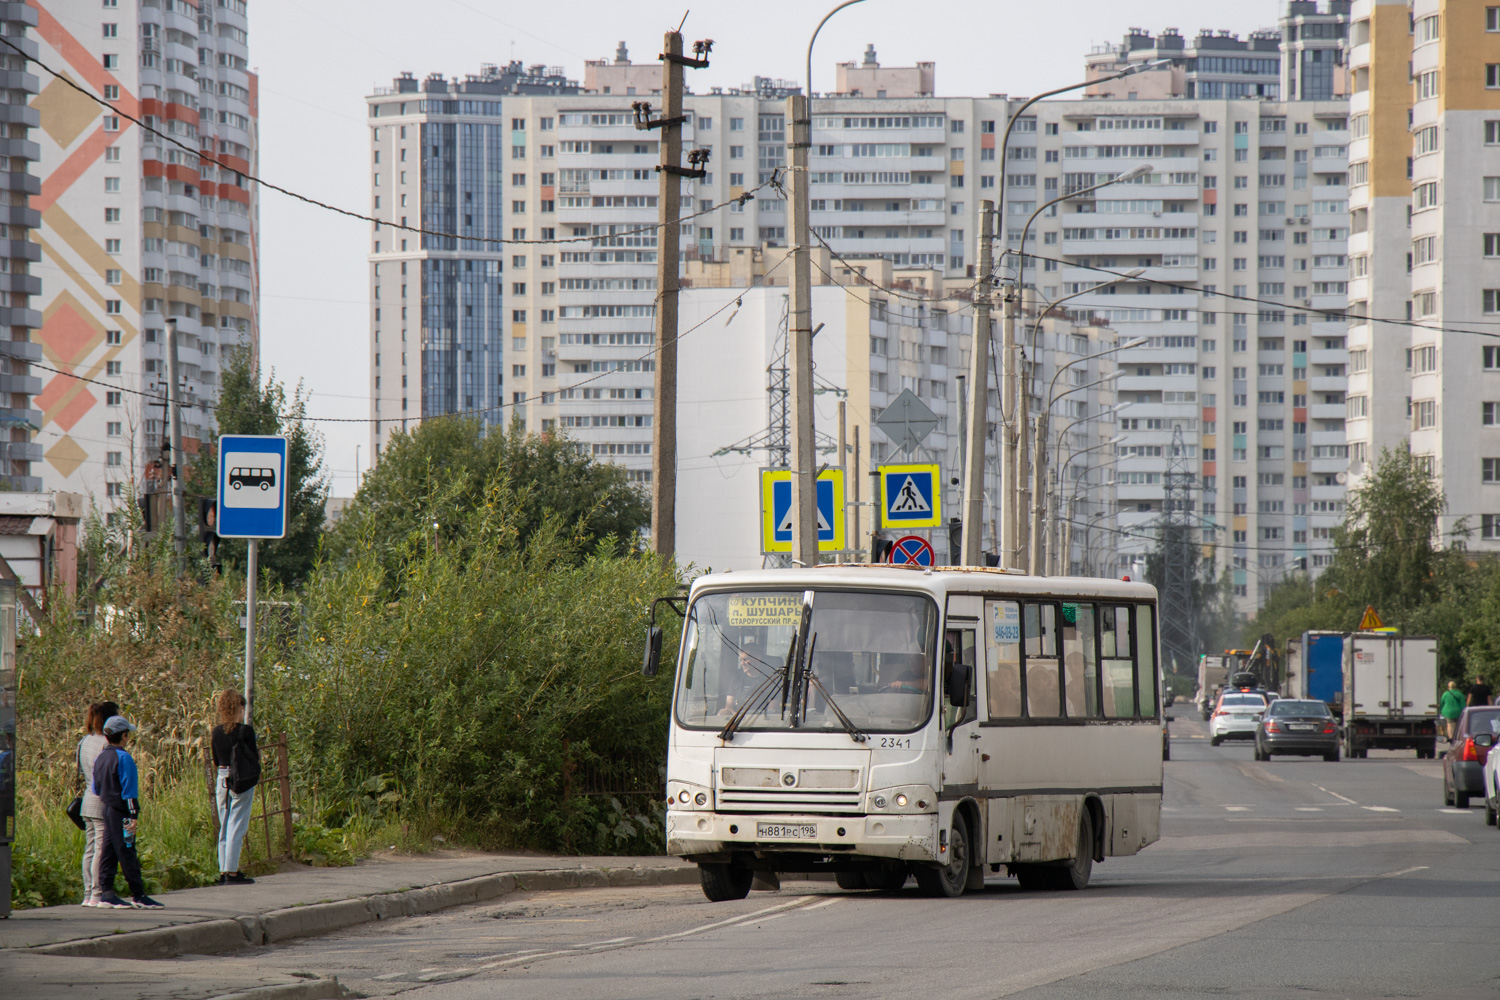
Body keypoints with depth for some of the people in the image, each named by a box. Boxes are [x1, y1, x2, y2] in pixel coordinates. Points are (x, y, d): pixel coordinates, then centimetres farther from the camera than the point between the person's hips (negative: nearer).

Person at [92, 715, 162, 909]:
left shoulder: (101, 757, 11)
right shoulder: (123, 758, -14)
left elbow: (96, 788, 17)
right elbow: (129, 789, -15)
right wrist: (133, 815, -15)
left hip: (107, 810, 8)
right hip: (121, 812, -8)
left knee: (108, 852, 8)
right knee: (127, 853, -6)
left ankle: (106, 893, 6)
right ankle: (138, 896, -4)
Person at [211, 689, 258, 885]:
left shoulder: (217, 732, 4)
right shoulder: (245, 731, -12)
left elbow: (216, 760, 12)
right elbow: (254, 759, -9)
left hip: (222, 780, 5)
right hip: (242, 782, -5)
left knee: (225, 827, 12)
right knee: (237, 827, -3)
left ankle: (224, 871, 12)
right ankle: (232, 871, -6)